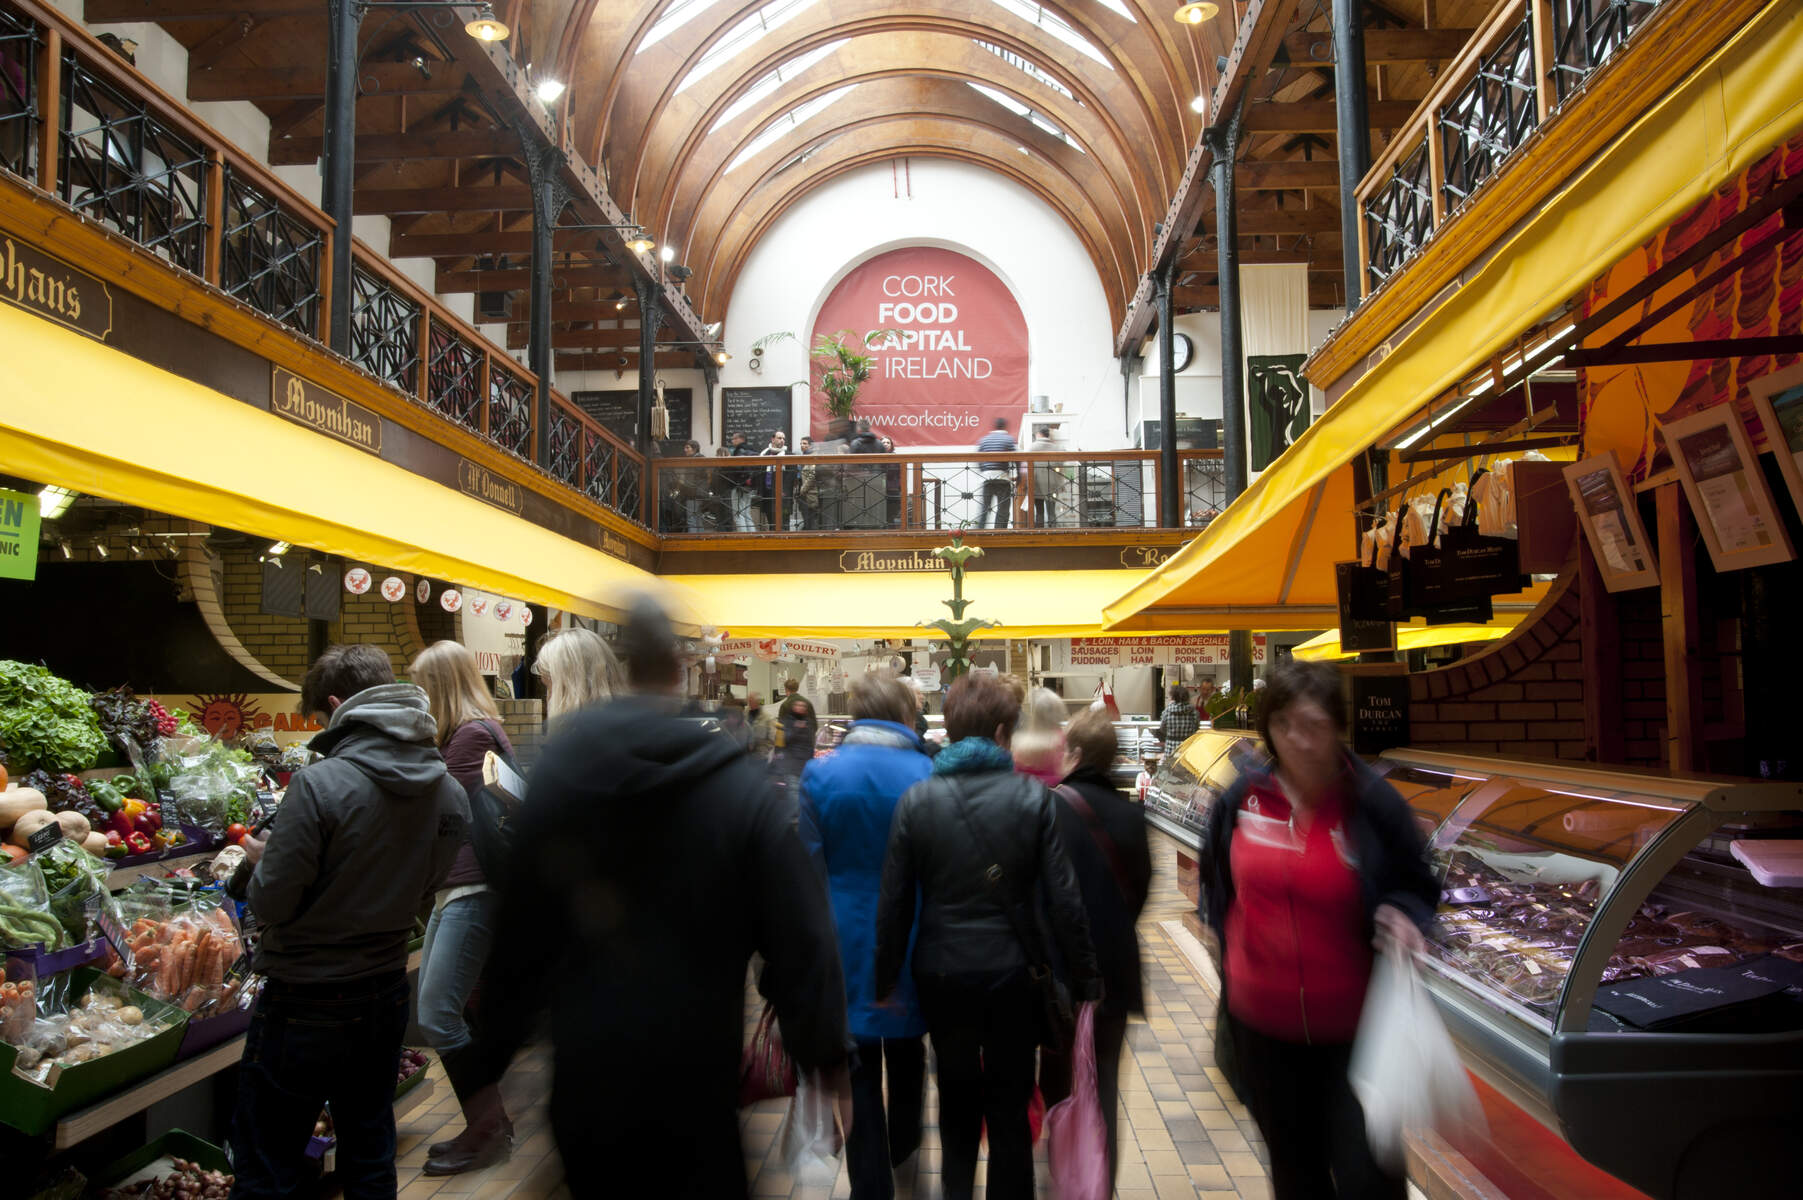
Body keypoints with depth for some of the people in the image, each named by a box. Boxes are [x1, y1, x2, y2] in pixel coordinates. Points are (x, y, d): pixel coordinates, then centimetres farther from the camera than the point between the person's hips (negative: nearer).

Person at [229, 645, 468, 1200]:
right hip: (386, 997, 6)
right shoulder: (449, 793, -4)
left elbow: (272, 904, -17)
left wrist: (259, 860, 3)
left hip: (305, 1004, -6)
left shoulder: (320, 785, -23)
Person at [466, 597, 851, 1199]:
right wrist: (826, 1053, -1)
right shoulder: (742, 787, -12)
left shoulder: (550, 772, -7)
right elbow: (800, 936, -12)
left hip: (585, 1067, 2)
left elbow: (514, 934, -2)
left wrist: (493, 1056, 9)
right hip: (697, 1073, -2)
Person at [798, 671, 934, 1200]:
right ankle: (903, 1147, 47)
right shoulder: (927, 774, -12)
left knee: (858, 1068, 10)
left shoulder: (820, 774, -11)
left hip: (846, 942, -2)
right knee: (906, 1049, 25)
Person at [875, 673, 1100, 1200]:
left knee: (956, 1095, 23)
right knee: (1010, 1107, 14)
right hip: (1013, 973, -1)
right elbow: (1064, 899, -10)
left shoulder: (916, 799, -7)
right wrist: (1085, 978, 0)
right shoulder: (1033, 797, -10)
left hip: (943, 973, 1)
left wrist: (887, 978, 7)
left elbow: (895, 902, -5)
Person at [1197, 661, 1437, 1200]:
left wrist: (1400, 916, -20)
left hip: (1354, 1027, -3)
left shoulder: (1371, 802, -13)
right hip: (1262, 1021, 3)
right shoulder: (1244, 798, -5)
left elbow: (1417, 886, 1)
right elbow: (1216, 877, 13)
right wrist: (1231, 942, 5)